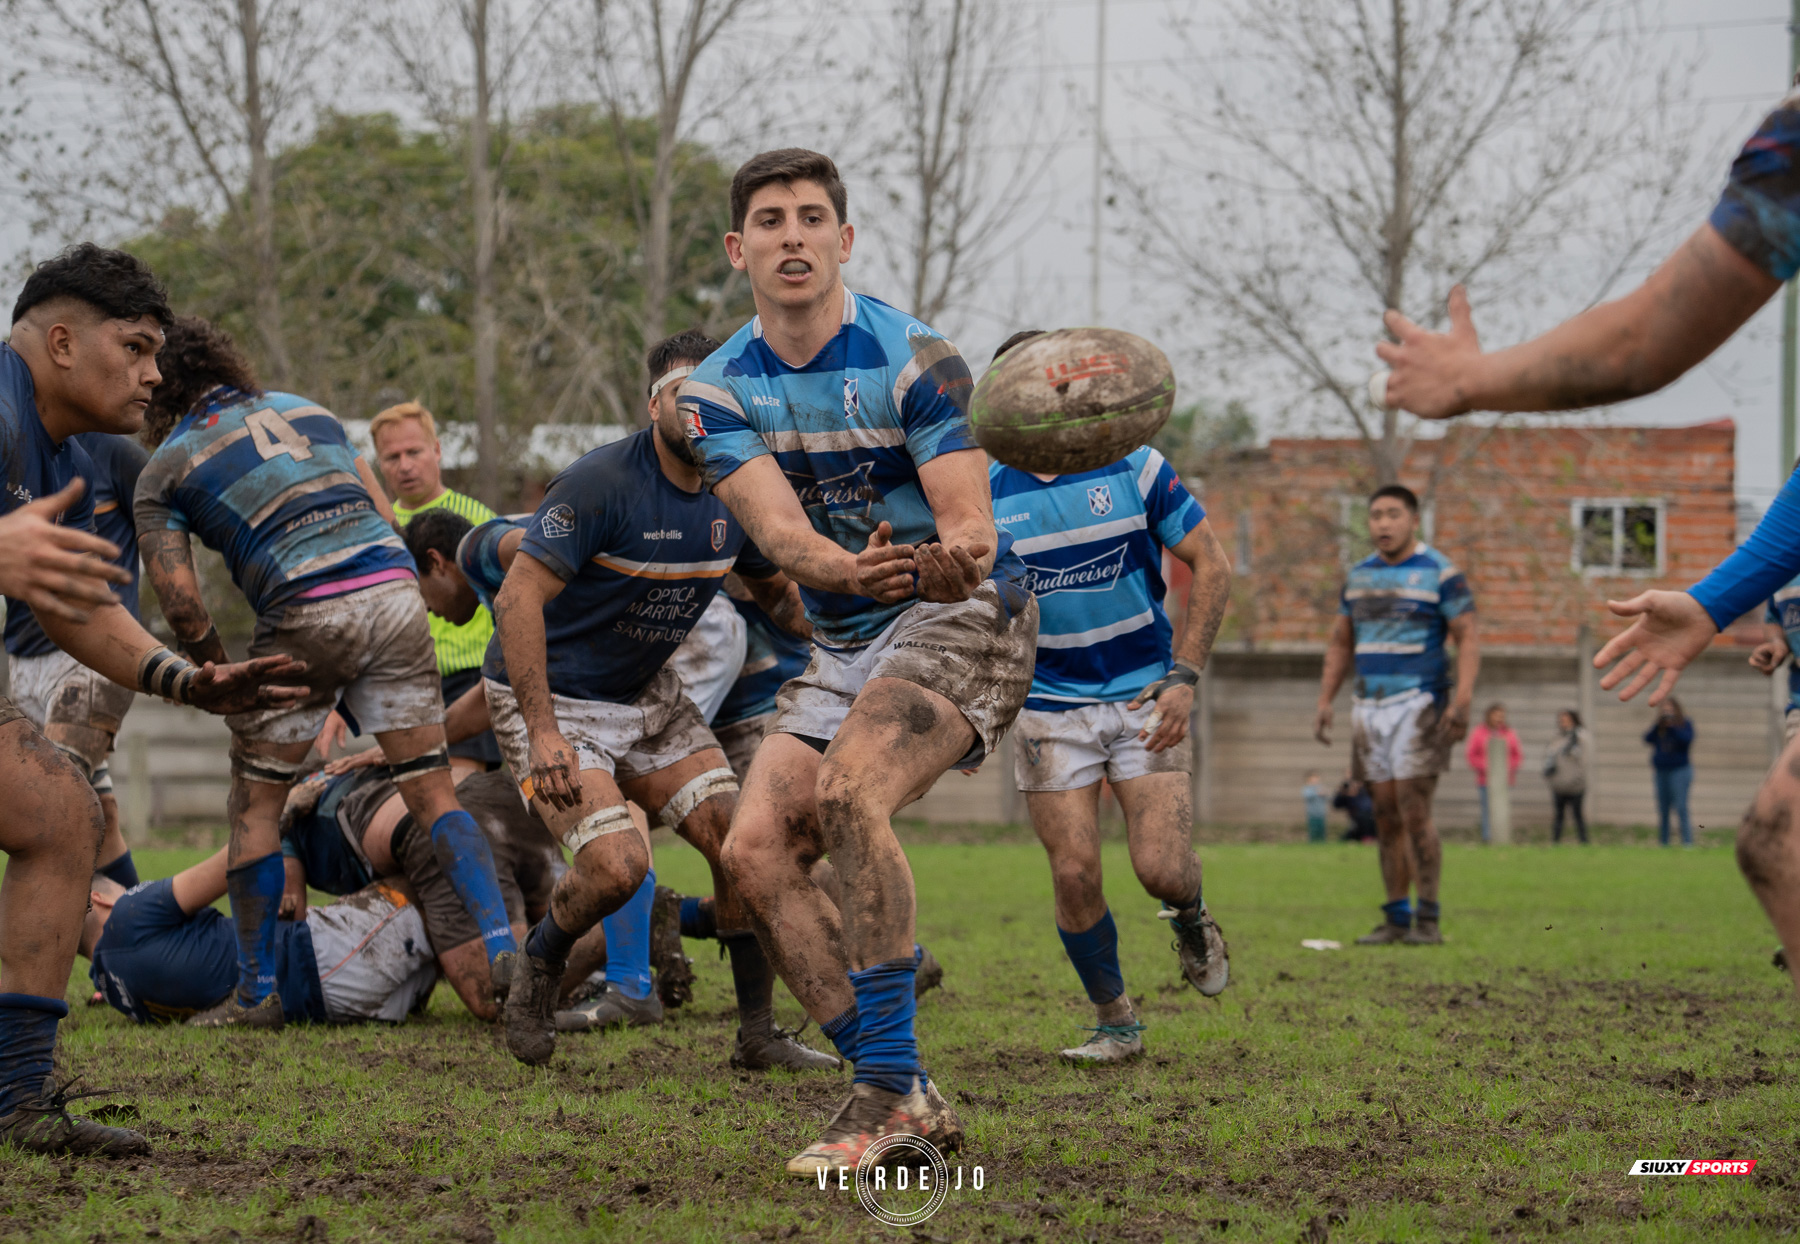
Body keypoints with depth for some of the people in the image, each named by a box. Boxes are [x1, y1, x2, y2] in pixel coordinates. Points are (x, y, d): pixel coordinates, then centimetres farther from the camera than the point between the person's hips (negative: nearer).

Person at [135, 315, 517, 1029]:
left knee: (256, 804, 11)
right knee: (431, 790, 9)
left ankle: (256, 991, 12)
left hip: (304, 615, -4)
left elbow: (181, 603, -1)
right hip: (395, 590, 4)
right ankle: (500, 947, -4)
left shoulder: (163, 473, 11)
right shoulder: (303, 409, 24)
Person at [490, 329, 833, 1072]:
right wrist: (542, 731, -32)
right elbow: (519, 599, -27)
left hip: (649, 696, 7)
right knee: (618, 866, -21)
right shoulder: (603, 482, -25)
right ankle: (538, 973, 11)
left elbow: (775, 591, 16)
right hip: (552, 699, -7)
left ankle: (758, 1033, 7)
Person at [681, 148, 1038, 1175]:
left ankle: (887, 1082, -26)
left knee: (847, 794, -30)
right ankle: (910, 1098, -5)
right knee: (756, 848, -10)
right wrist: (847, 569, -42)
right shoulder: (719, 390, -2)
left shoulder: (914, 360, -15)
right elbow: (778, 528, -19)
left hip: (961, 623, -6)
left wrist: (954, 561, -48)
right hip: (843, 646, 6)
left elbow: (972, 526, -22)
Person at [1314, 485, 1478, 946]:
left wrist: (1462, 701, -23)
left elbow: (1468, 641, -10)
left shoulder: (1441, 573, -6)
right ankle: (1395, 920, 9)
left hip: (1420, 707, -6)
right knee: (1387, 817, 5)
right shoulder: (1360, 575, 12)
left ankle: (1428, 921, -7)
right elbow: (1340, 643, 18)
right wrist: (1324, 701, 8)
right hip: (1370, 708, 6)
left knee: (1414, 814, -12)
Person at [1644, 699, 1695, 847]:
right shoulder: (1658, 726, 11)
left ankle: (1687, 842, -15)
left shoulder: (1685, 724, 2)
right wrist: (1658, 724, -13)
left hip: (1679, 770, -4)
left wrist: (1672, 727, -17)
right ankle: (1663, 842, 11)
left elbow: (1687, 740, -14)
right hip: (1661, 771, 4)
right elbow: (1648, 739, -3)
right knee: (1662, 810, 5)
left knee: (1681, 808, -13)